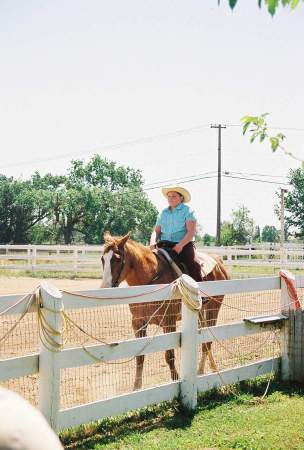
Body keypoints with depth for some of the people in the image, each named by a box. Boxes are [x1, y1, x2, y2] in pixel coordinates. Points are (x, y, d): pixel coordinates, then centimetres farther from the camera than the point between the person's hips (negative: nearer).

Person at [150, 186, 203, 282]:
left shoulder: (187, 211, 3)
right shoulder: (163, 213, 17)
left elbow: (191, 232, -7)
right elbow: (156, 231, 16)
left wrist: (180, 245, -22)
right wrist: (153, 243, -7)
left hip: (184, 245, -4)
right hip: (164, 245, 5)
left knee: (193, 265, -29)